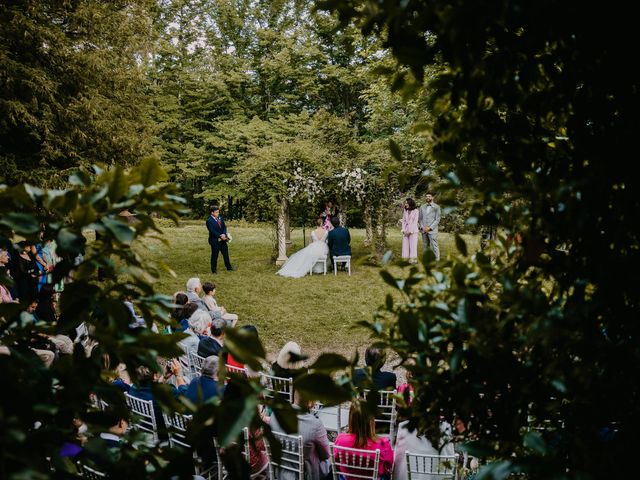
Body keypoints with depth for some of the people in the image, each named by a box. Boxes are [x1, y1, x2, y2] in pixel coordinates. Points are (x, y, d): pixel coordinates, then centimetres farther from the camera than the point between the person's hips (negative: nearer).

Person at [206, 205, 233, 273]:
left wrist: (224, 234, -13)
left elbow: (224, 227, 5)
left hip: (222, 239, 7)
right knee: (214, 255, 3)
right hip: (215, 240, -7)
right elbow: (212, 231, -19)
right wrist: (220, 236, -22)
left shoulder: (220, 218, 8)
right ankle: (214, 270, 12)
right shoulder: (209, 221, -13)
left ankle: (228, 267, 27)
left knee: (225, 253, 14)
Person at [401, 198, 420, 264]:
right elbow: (403, 221, 6)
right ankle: (409, 259, 6)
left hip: (413, 231, -5)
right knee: (406, 245, 0)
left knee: (413, 245, -7)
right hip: (406, 231, 5)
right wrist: (403, 230, -5)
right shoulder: (405, 211, 7)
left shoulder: (416, 211, -8)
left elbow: (415, 222, -12)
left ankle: (414, 259, 0)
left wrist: (410, 231, -16)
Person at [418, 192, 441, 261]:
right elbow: (420, 218, 11)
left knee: (434, 246, -6)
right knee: (425, 247, 8)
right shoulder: (422, 207, 11)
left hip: (432, 230, -5)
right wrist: (422, 227, -5)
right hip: (424, 231, 5)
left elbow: (437, 219, -7)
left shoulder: (436, 207, -3)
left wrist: (430, 228, -15)